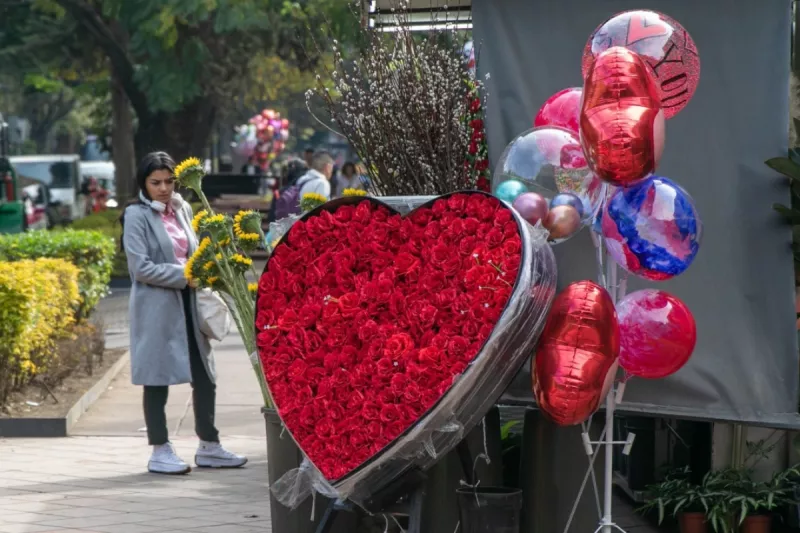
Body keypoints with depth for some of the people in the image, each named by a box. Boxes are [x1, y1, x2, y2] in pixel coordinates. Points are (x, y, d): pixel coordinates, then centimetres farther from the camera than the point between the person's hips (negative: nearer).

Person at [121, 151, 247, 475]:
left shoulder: (182, 209, 11)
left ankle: (209, 447, 20)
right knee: (158, 380, 1)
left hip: (188, 304, 7)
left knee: (204, 376, 9)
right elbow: (140, 267, -15)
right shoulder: (137, 216, -8)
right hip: (156, 307, -7)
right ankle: (160, 452, 9)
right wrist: (184, 276, -16)